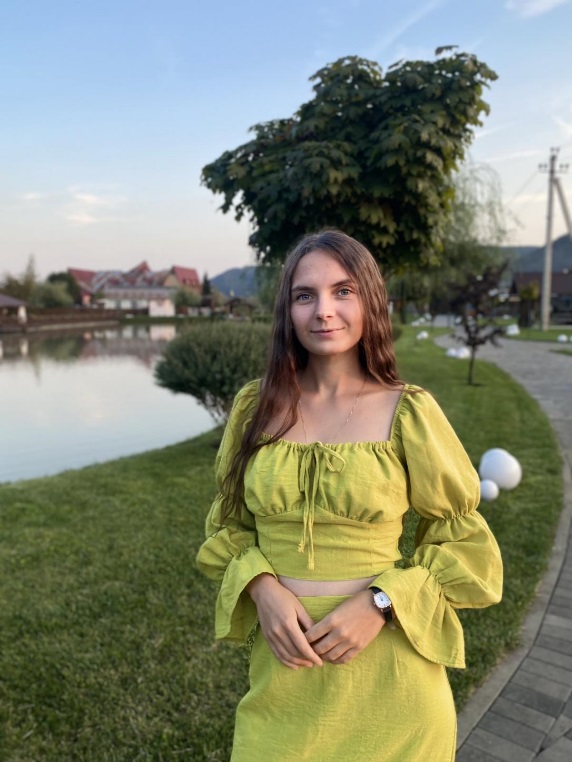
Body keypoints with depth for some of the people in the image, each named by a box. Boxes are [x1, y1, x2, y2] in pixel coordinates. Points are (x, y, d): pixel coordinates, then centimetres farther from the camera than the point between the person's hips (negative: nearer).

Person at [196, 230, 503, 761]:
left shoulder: (407, 411, -10)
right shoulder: (256, 406, -3)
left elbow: (464, 545, -3)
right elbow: (229, 525, 7)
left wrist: (380, 603, -15)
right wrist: (262, 588, -11)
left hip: (385, 673, -1)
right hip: (283, 663, 2)